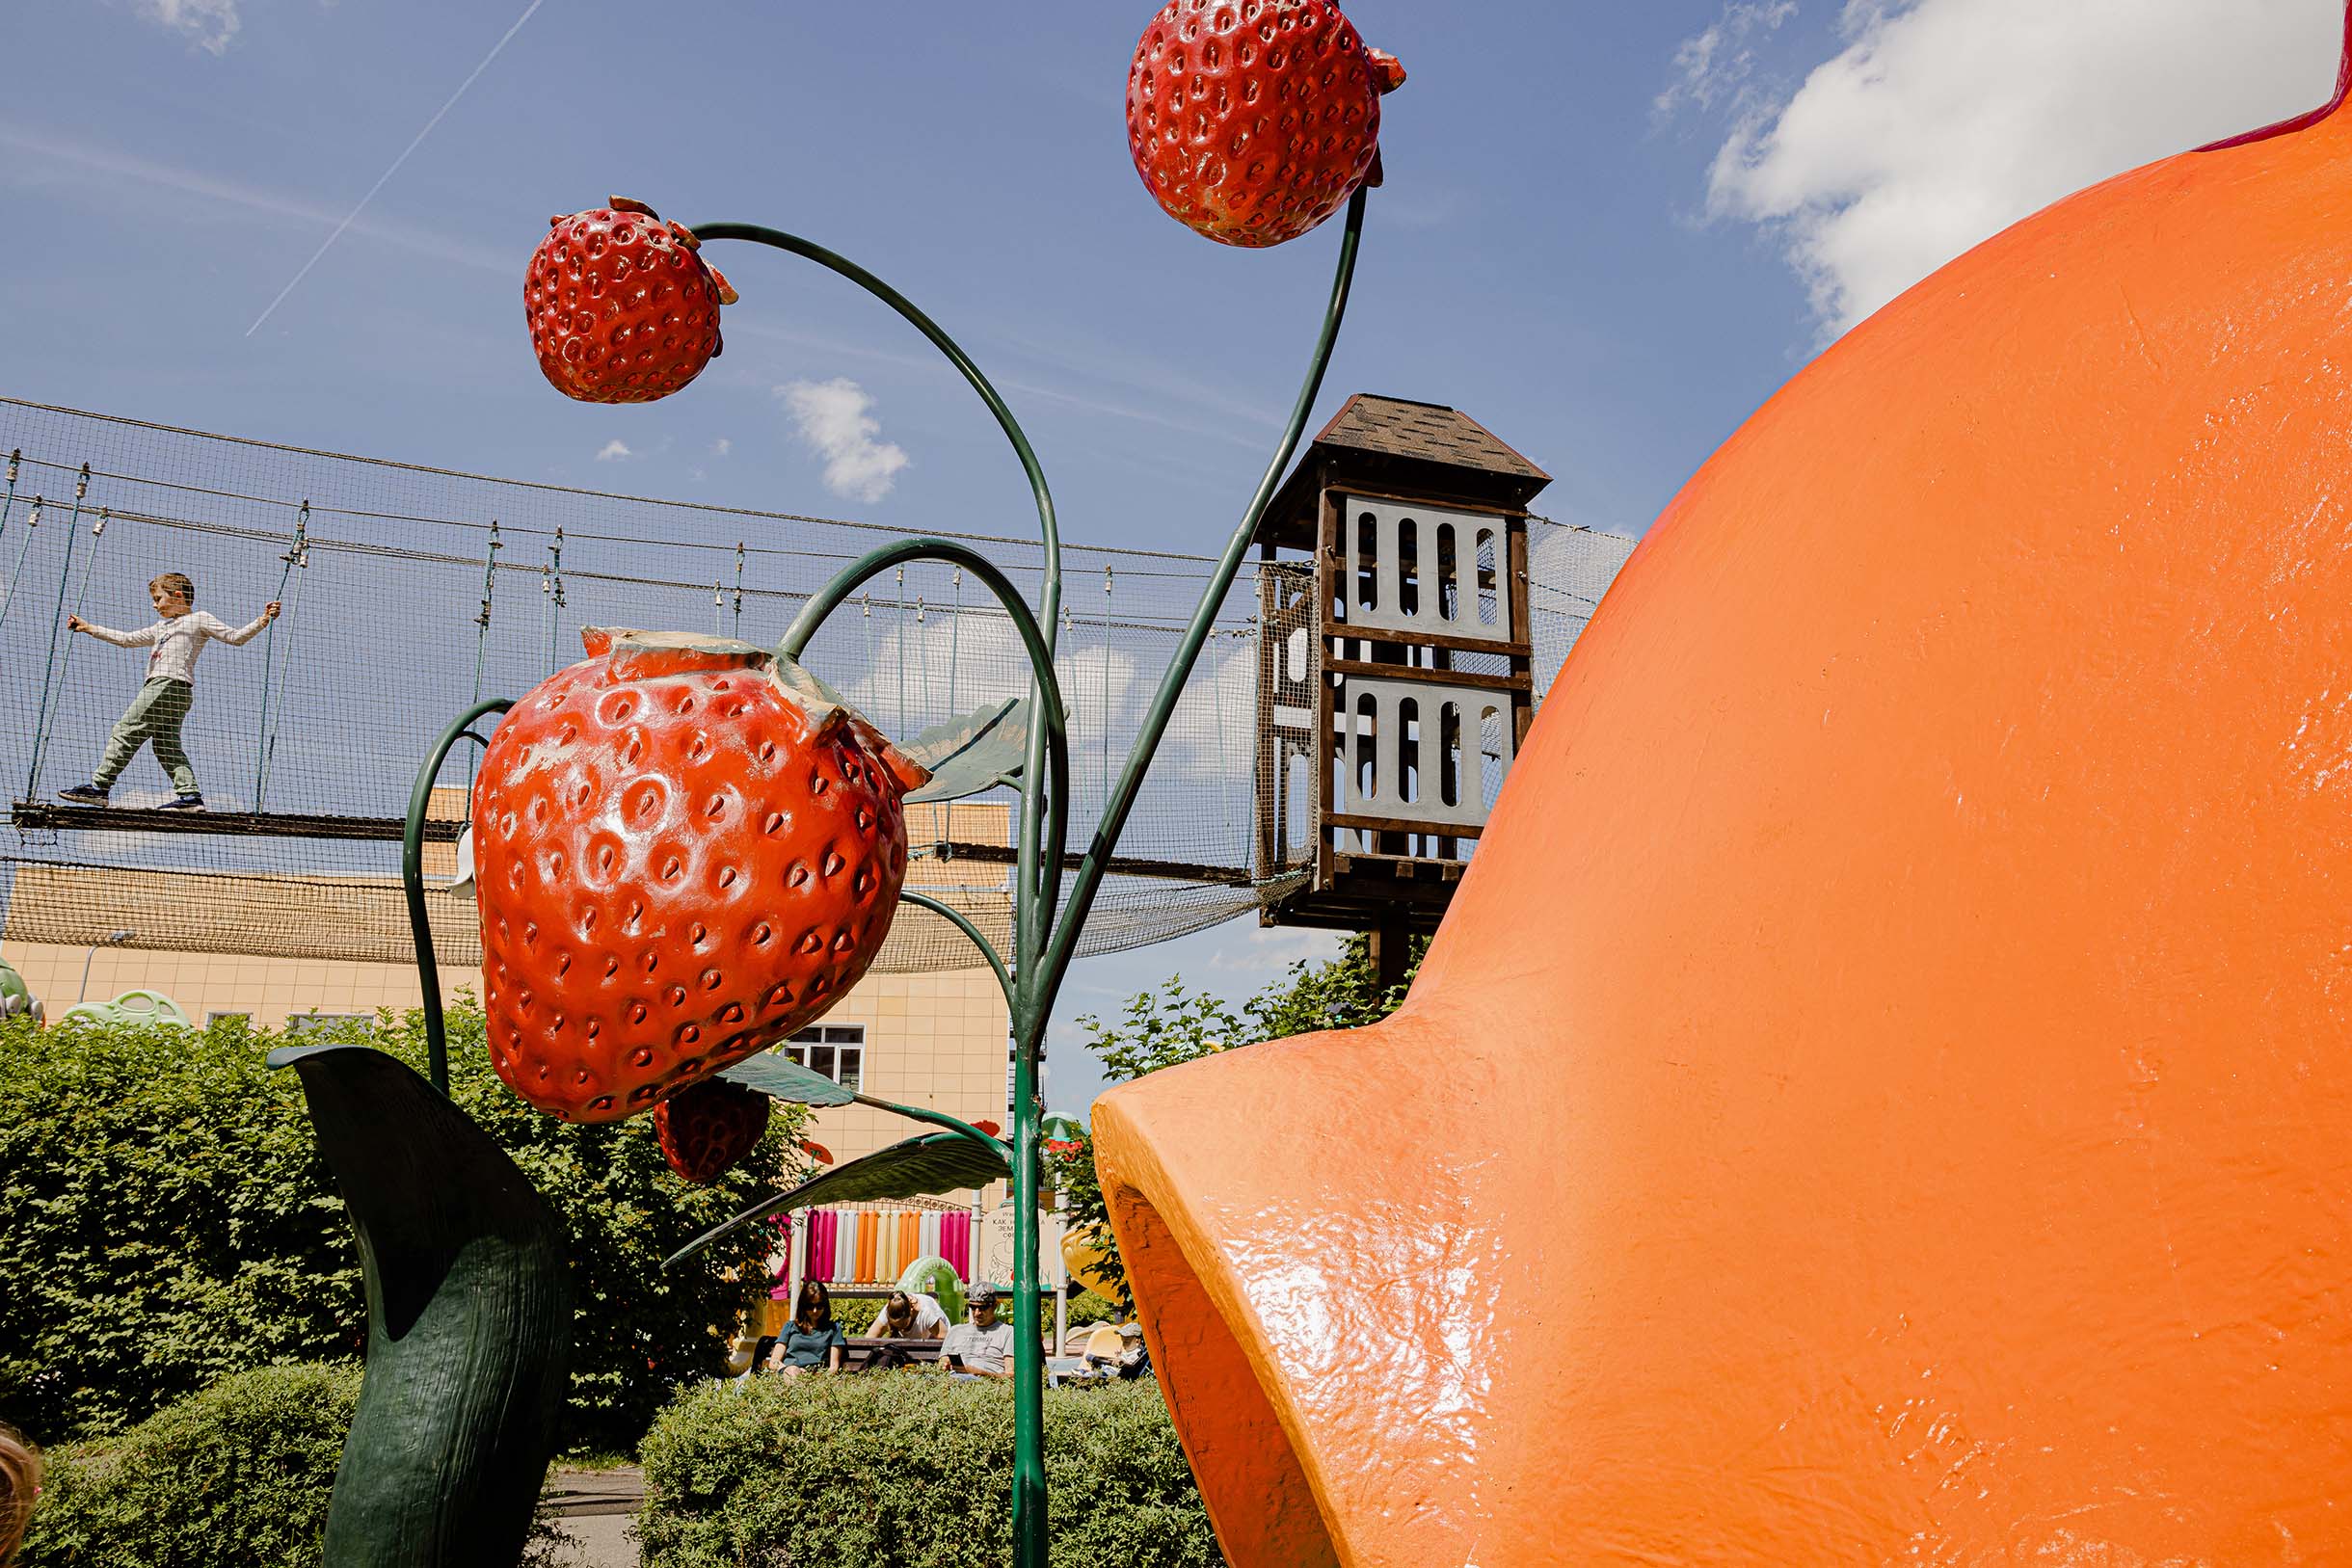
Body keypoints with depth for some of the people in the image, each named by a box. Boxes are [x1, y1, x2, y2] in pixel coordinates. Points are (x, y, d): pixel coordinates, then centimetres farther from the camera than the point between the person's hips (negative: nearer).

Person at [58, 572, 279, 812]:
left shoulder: (199, 619, 6)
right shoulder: (161, 628, 33)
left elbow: (235, 638, 0)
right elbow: (126, 639, 36)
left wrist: (261, 622, -14)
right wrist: (89, 628, 34)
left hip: (170, 684, -9)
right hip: (166, 689, 9)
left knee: (125, 732, -8)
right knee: (166, 745, 3)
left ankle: (98, 786, -7)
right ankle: (189, 795, -4)